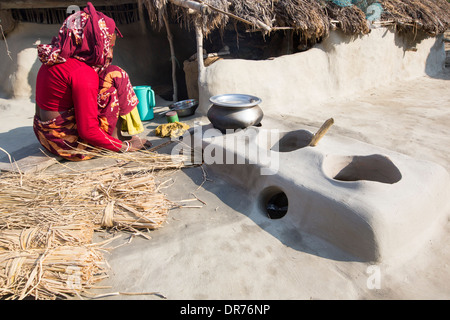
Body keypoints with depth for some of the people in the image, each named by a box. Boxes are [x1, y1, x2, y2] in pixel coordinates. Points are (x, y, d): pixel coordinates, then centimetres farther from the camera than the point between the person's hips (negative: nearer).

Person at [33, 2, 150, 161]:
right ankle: (116, 137, -2)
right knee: (115, 76, -9)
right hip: (67, 142, -9)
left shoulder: (56, 58, 2)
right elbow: (88, 132, -24)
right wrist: (125, 147, -14)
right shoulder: (82, 73, -25)